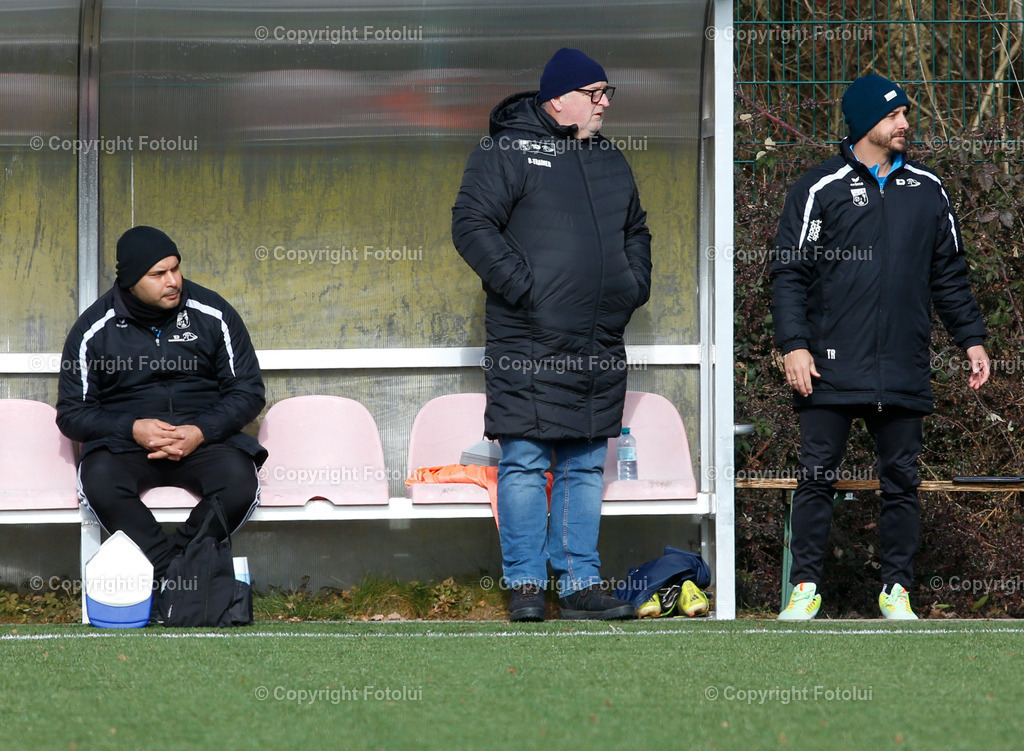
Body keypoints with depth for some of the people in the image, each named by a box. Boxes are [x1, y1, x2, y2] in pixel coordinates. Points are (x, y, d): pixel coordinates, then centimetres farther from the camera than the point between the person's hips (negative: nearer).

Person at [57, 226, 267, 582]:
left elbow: (248, 392, 4)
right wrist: (132, 429, -15)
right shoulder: (93, 330, 1)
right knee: (100, 483, -36)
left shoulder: (213, 314, 2)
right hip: (124, 442, 0)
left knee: (240, 483, -33)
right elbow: (71, 412, 3)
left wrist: (201, 432, -14)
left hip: (205, 437, 0)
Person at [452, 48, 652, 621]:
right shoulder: (506, 154, -3)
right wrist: (523, 285, -16)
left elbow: (636, 230, 31)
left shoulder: (610, 161, 19)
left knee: (586, 466, 8)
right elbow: (473, 225, -10)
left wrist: (634, 287, 15)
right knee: (525, 462, -6)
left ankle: (581, 584, 11)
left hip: (600, 347, 7)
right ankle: (526, 585, -1)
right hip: (529, 342, -6)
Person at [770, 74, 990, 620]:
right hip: (831, 368, -3)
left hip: (904, 371, 3)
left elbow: (949, 275, 19)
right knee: (816, 477, -2)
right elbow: (789, 273, -1)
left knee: (901, 481, 4)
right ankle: (805, 588, 4)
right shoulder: (820, 190, 1)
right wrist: (794, 344, -10)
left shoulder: (927, 191, 12)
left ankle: (896, 590, 11)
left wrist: (972, 339, 14)